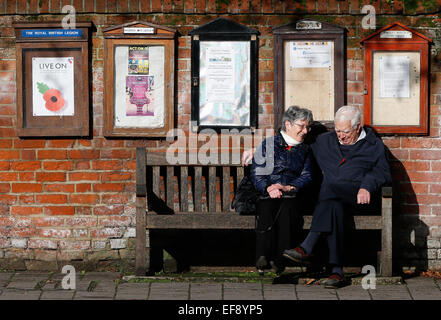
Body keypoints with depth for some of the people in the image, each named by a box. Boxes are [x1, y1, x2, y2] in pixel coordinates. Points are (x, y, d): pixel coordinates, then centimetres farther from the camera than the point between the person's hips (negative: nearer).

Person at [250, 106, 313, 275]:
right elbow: (256, 173, 6)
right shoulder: (268, 144, 13)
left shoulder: (304, 150, 22)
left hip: (291, 195, 1)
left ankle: (278, 260, -39)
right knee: (266, 210, -35)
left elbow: (306, 177, 11)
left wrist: (287, 187, -8)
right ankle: (262, 257, -39)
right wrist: (268, 188, -14)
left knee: (286, 207, -34)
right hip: (266, 195, -1)